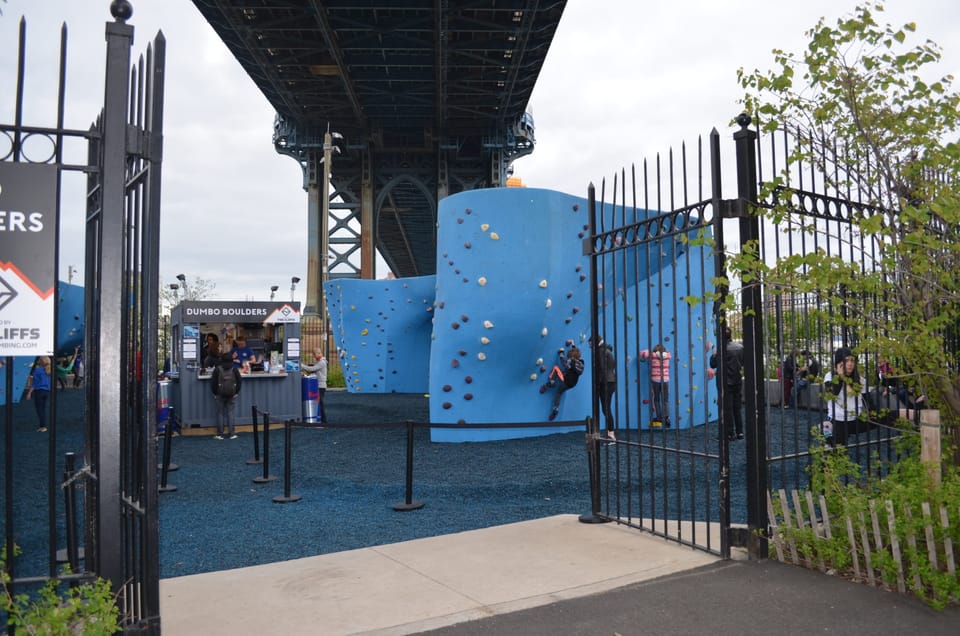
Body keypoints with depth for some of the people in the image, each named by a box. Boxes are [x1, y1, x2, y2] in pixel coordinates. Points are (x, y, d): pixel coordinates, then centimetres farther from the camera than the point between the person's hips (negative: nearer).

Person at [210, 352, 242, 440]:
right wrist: (236, 392, 9)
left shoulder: (217, 369, -4)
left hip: (220, 395, -1)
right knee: (230, 413, 6)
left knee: (220, 413, 6)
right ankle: (232, 433, 3)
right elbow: (239, 381, 1)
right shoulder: (234, 369, -1)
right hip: (232, 395, 1)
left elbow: (213, 382, -3)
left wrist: (215, 393, 8)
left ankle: (220, 434, 6)